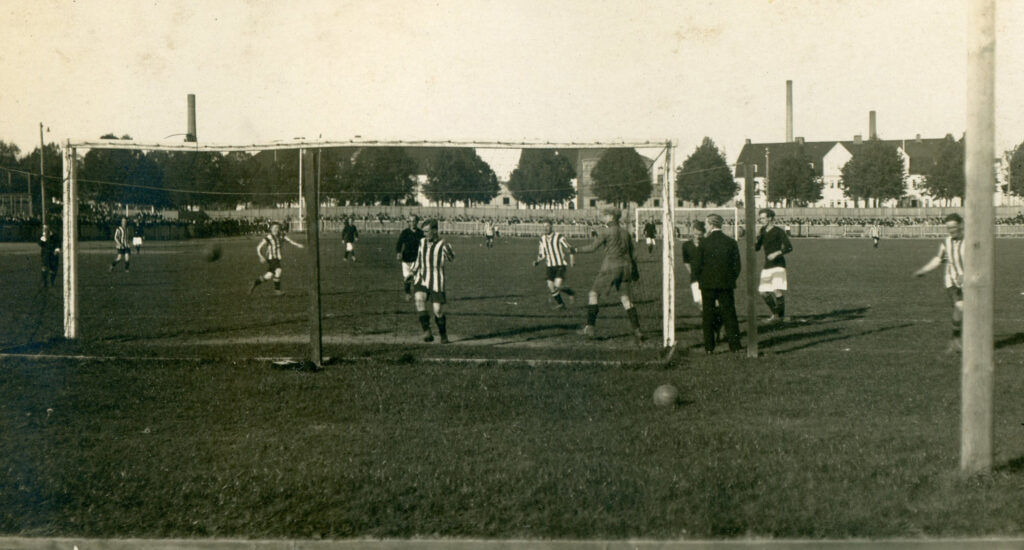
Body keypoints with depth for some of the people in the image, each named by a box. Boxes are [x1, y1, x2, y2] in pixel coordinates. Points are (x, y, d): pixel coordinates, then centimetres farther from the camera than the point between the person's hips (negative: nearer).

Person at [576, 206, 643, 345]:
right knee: (625, 298, 6)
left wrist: (577, 250, 7)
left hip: (611, 267, -6)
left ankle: (590, 327, -1)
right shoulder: (625, 232, 13)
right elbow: (632, 254, 17)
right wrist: (635, 270, 26)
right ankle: (636, 330, -6)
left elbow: (592, 247, -6)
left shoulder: (605, 231, -5)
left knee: (593, 293, 6)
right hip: (625, 267, 6)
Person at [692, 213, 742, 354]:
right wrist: (732, 280, 13)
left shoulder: (704, 243, -8)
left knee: (707, 316, 5)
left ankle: (709, 347, 5)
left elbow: (697, 266, -5)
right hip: (726, 284, 2)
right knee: (729, 314, 7)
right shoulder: (731, 242, -1)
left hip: (707, 284, -2)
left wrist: (701, 279, 10)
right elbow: (737, 266, 1)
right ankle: (734, 345, 4)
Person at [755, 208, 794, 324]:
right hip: (767, 267, 7)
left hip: (778, 265, -7)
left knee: (777, 291, -16)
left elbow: (789, 247, -12)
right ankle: (775, 314, 21)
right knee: (763, 292, 5)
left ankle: (780, 316, -2)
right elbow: (757, 247, 13)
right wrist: (757, 237, -3)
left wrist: (777, 253, -24)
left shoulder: (778, 231, -7)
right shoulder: (763, 231, 13)